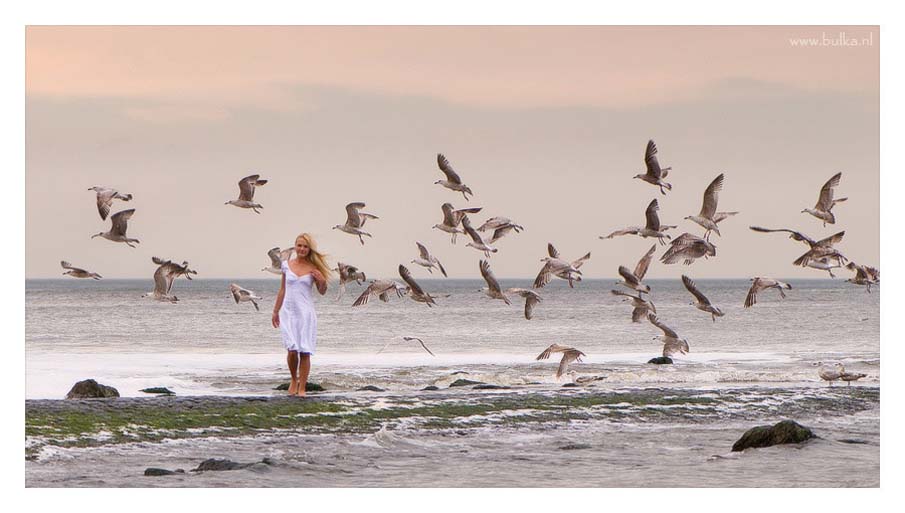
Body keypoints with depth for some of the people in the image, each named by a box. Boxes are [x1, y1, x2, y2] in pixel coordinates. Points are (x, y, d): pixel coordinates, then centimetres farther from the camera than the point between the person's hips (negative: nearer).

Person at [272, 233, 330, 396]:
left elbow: (322, 292, 10)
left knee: (305, 352, -3)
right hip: (288, 311, 1)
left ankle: (302, 388, 5)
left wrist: (322, 281, -11)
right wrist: (276, 311, 17)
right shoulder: (287, 265, 6)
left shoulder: (313, 268, 2)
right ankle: (294, 380, 13)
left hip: (306, 313, -1)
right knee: (292, 349, -12)